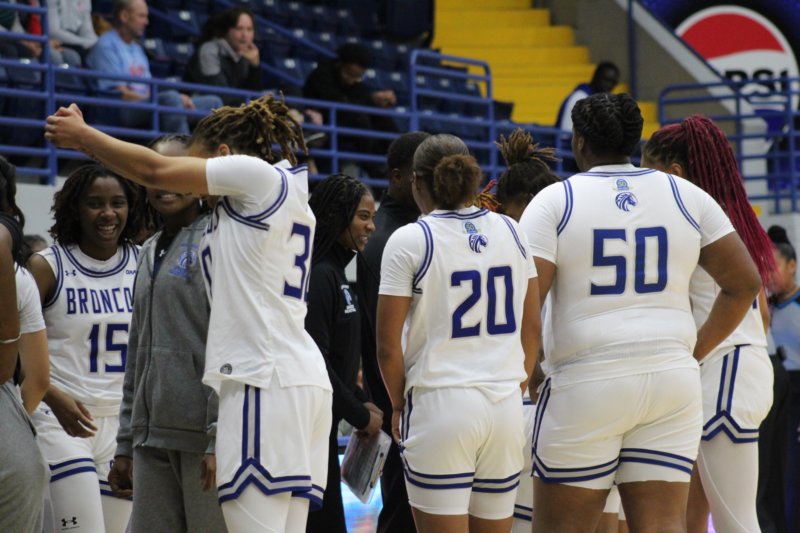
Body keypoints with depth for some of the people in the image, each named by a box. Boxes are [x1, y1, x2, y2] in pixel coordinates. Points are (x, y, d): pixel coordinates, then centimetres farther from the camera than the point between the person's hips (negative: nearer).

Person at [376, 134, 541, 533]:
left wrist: (398, 406, 7)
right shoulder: (510, 232, 8)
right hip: (506, 409, 5)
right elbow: (531, 330, 12)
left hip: (438, 405, -5)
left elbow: (388, 346, -7)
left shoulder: (409, 241, -6)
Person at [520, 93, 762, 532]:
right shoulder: (687, 196, 7)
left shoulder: (555, 201, -3)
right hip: (674, 383, 4)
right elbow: (745, 284, 6)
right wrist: (696, 350, 13)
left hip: (585, 384, -3)